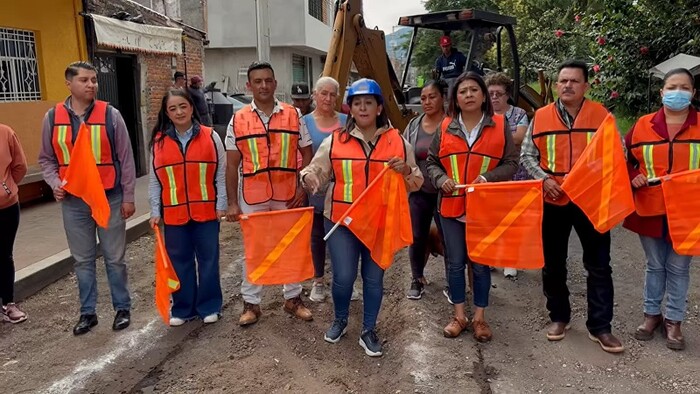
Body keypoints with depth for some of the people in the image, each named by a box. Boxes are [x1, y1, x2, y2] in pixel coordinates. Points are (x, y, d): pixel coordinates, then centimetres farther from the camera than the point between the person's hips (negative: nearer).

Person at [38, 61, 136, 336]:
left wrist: (128, 197, -3)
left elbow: (125, 159, -2)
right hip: (73, 202, 2)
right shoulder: (53, 118, 2)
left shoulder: (110, 115, -4)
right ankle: (88, 312, 25)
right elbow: (46, 159, 11)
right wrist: (55, 184, -8)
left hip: (110, 199, -2)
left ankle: (122, 308, 23)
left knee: (115, 258, 7)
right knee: (83, 260, 12)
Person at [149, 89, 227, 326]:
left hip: (206, 211, -1)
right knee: (179, 261, 10)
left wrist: (221, 204, -3)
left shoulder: (210, 137, -1)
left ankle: (209, 306, 22)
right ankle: (183, 308, 24)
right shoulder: (159, 141, 3)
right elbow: (154, 180, 7)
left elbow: (221, 174, 1)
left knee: (208, 259, 8)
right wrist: (155, 211, 3)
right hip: (174, 214, 2)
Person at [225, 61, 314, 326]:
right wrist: (232, 203, -3)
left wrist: (303, 188, -6)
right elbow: (232, 165, 2)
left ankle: (293, 298, 29)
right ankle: (251, 303, 23)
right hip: (252, 197, 0)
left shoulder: (294, 115, 1)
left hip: (288, 196, 1)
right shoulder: (238, 120, 0)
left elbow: (306, 155, 5)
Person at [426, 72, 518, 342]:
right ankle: (459, 316, 24)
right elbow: (432, 162, 9)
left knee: (481, 264, 8)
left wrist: (488, 177, -16)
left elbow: (511, 163, 0)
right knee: (455, 263, 9)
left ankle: (480, 318, 23)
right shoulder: (445, 127, 4)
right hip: (451, 206, 2)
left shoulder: (500, 126, 0)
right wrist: (441, 179, -11)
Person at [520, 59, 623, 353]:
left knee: (599, 264, 3)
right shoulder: (540, 117, 2)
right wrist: (543, 178, -11)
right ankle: (559, 317, 29)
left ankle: (600, 326, 15)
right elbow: (527, 155, 5)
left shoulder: (602, 115, 1)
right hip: (552, 202, 1)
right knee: (553, 263, 11)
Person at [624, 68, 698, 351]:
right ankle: (652, 314, 30)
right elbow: (626, 159, 9)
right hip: (650, 209, 1)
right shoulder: (643, 125, 1)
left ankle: (674, 320, 25)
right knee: (655, 265, 14)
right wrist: (633, 177, -9)